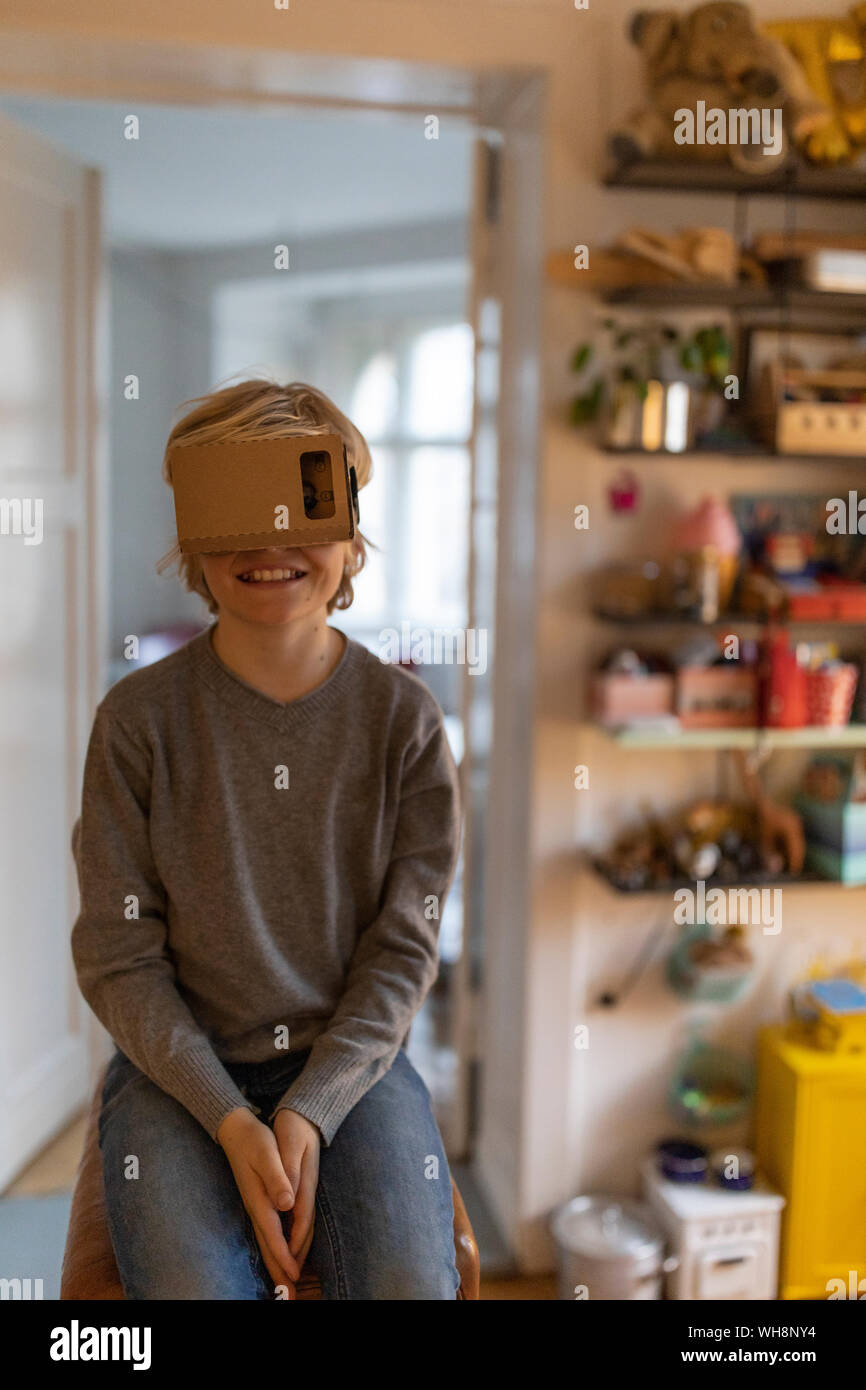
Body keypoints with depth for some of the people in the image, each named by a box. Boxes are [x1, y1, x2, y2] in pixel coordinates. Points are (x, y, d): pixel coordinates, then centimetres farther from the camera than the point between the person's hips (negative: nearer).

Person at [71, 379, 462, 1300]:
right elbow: (119, 957, -5)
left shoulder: (403, 716, -4)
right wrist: (231, 1122, -15)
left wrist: (309, 1112, -14)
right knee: (200, 1288, -23)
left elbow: (403, 946, -3)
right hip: (179, 1069, 0)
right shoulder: (139, 716, -6)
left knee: (415, 1284, -19)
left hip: (353, 1060, 1)